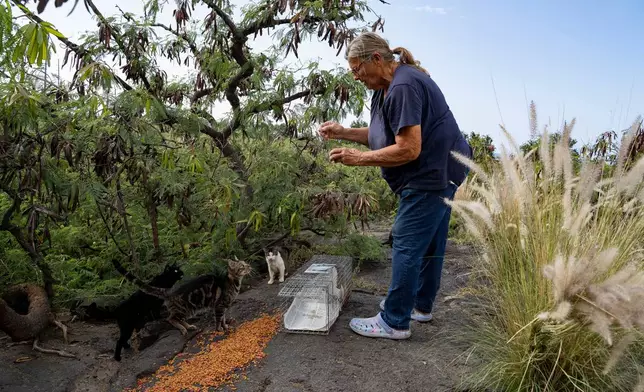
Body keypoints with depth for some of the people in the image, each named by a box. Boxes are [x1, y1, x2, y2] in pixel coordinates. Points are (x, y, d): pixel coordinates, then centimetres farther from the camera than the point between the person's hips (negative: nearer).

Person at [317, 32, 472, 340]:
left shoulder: (403, 87, -21)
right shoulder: (388, 86, 12)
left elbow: (408, 149, -25)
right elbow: (383, 133, 15)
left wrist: (359, 158, -19)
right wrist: (343, 133, 4)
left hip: (431, 176, -11)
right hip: (440, 173, 11)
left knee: (407, 245, -7)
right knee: (429, 243, 17)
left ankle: (394, 322, 4)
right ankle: (421, 306, 32)